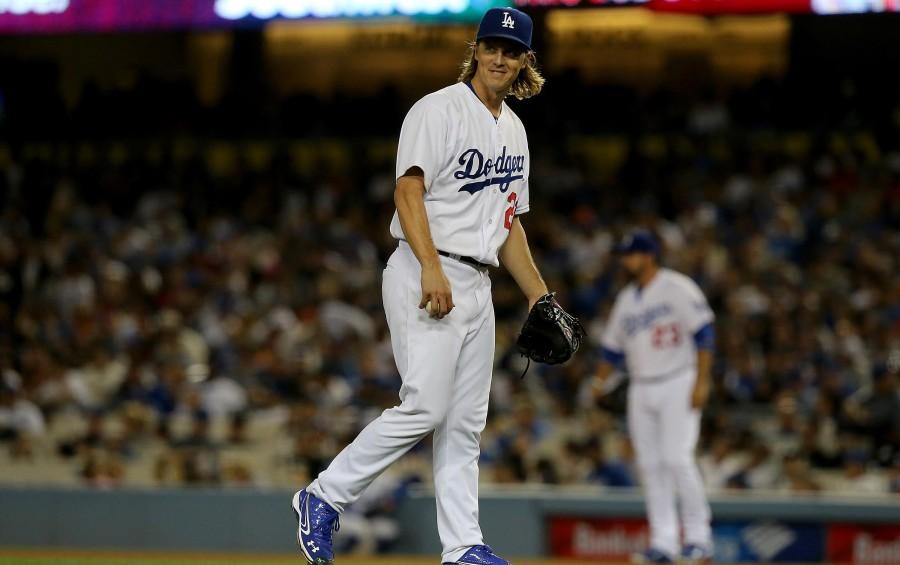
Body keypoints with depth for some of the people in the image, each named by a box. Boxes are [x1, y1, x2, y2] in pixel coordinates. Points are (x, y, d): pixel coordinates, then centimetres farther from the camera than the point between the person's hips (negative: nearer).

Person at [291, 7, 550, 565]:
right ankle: (324, 497, -5)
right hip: (425, 277, -8)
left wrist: (539, 294, 17)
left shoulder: (514, 130, 19)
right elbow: (409, 190, -17)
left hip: (476, 284, 8)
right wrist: (432, 269, -28)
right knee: (426, 408, -16)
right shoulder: (439, 110, -7)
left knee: (465, 423, 5)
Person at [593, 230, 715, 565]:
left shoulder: (677, 288, -7)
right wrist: (601, 380, 8)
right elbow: (613, 346, 21)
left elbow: (704, 334, -12)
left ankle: (698, 537, -8)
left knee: (676, 458, -16)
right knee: (650, 465, 3)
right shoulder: (626, 299, 15)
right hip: (641, 392, 7)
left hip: (678, 385, -7)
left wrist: (701, 381, -19)